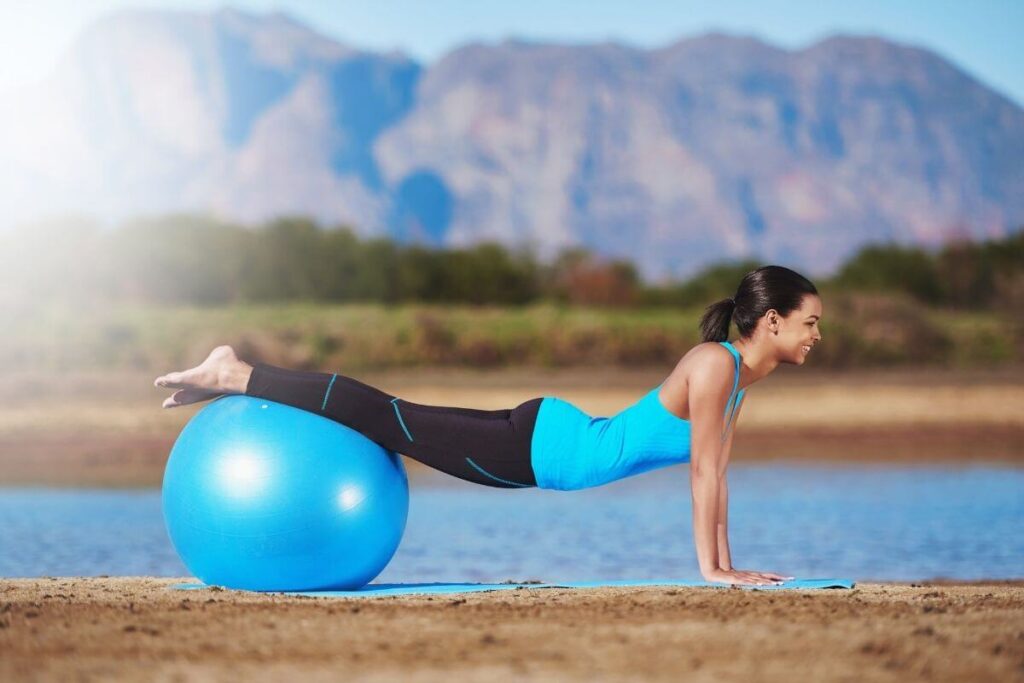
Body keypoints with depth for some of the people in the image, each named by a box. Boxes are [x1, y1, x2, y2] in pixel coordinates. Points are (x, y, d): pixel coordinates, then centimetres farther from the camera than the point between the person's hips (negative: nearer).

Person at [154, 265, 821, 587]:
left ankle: (239, 377, 19)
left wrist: (726, 561, 11)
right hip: (535, 445, -7)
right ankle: (234, 375, 4)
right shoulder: (714, 364, -22)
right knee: (385, 417, -1)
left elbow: (717, 470, 13)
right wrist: (710, 568, -22)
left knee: (397, 421, 13)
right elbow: (703, 469, -24)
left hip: (544, 442, 8)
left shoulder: (742, 375, 6)